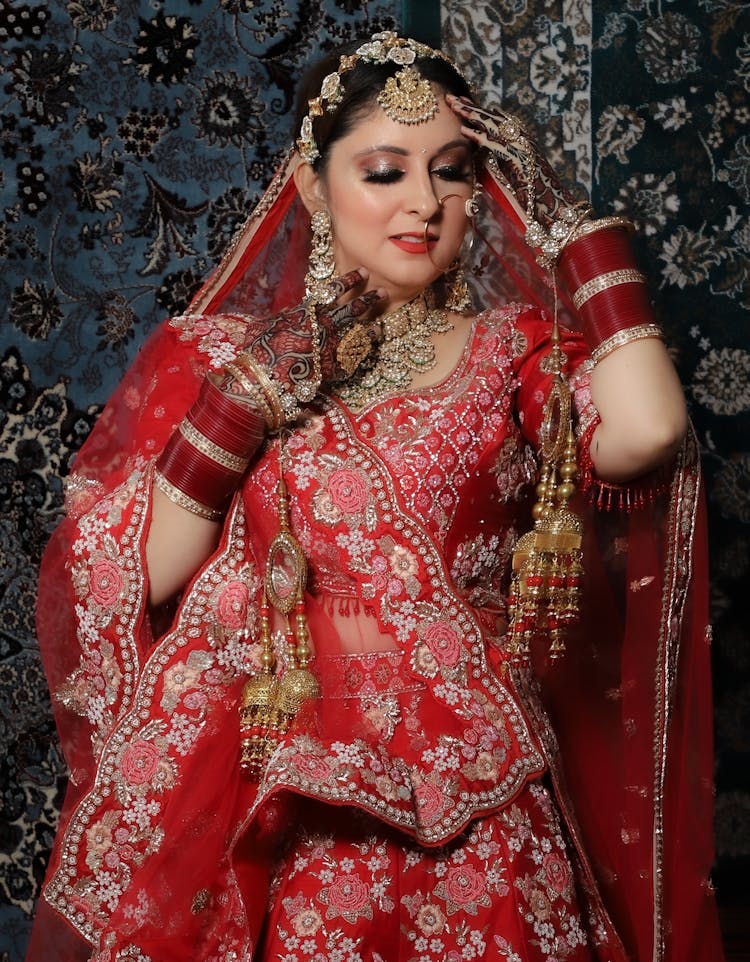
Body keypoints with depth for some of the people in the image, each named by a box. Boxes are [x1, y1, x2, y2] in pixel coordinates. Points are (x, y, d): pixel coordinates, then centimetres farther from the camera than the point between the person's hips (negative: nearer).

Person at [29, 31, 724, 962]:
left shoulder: (513, 349, 2)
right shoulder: (219, 354, 2)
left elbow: (645, 431, -20)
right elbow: (124, 583, -6)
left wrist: (565, 218, -9)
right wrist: (248, 398, -14)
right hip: (285, 818, 0)